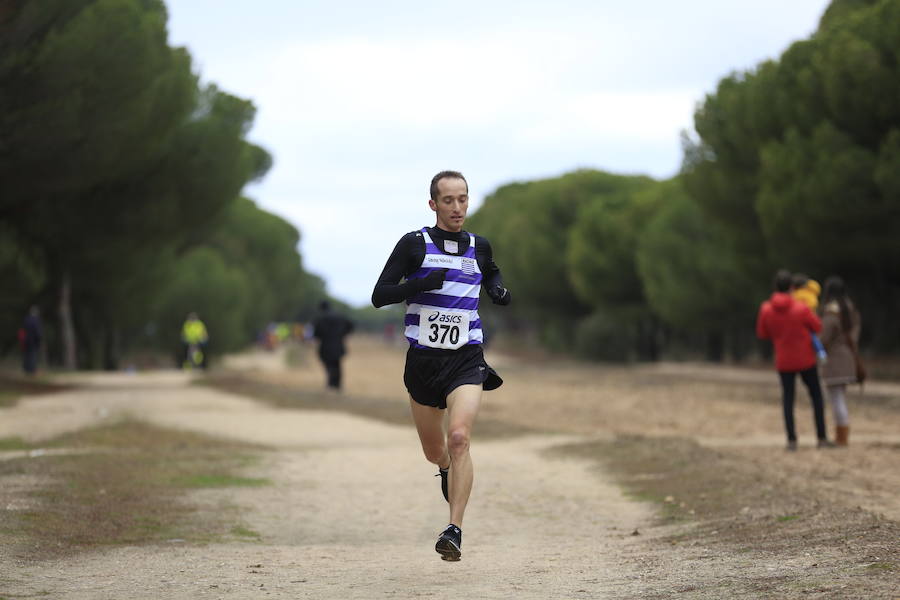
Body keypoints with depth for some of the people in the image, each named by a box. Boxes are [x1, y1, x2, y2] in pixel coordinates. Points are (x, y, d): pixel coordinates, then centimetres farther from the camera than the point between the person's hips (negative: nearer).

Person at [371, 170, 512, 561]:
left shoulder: (479, 248, 8)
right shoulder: (414, 245, -2)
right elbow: (379, 296, -7)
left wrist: (498, 291, 9)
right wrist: (421, 283, -22)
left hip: (466, 358, 0)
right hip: (423, 359, 0)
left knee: (459, 437, -23)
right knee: (434, 451, 13)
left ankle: (455, 531, -24)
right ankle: (448, 471, 51)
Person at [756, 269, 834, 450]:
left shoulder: (766, 310, -11)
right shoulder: (801, 308, -18)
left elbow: (762, 334, 3)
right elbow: (818, 327, -5)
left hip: (783, 362, 2)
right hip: (806, 360, -2)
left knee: (788, 399, 10)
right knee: (816, 396, 12)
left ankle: (791, 440, 1)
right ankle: (821, 437, 9)